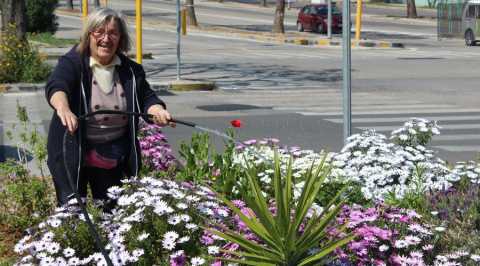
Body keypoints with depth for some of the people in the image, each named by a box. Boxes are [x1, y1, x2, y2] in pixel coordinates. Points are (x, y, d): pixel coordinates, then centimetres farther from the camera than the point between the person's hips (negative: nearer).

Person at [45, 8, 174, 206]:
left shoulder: (130, 70, 2)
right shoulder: (72, 63, -12)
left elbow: (146, 97, 2)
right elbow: (56, 86, -30)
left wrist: (158, 112, -24)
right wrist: (63, 108, -54)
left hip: (113, 157, 4)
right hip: (72, 154, -4)